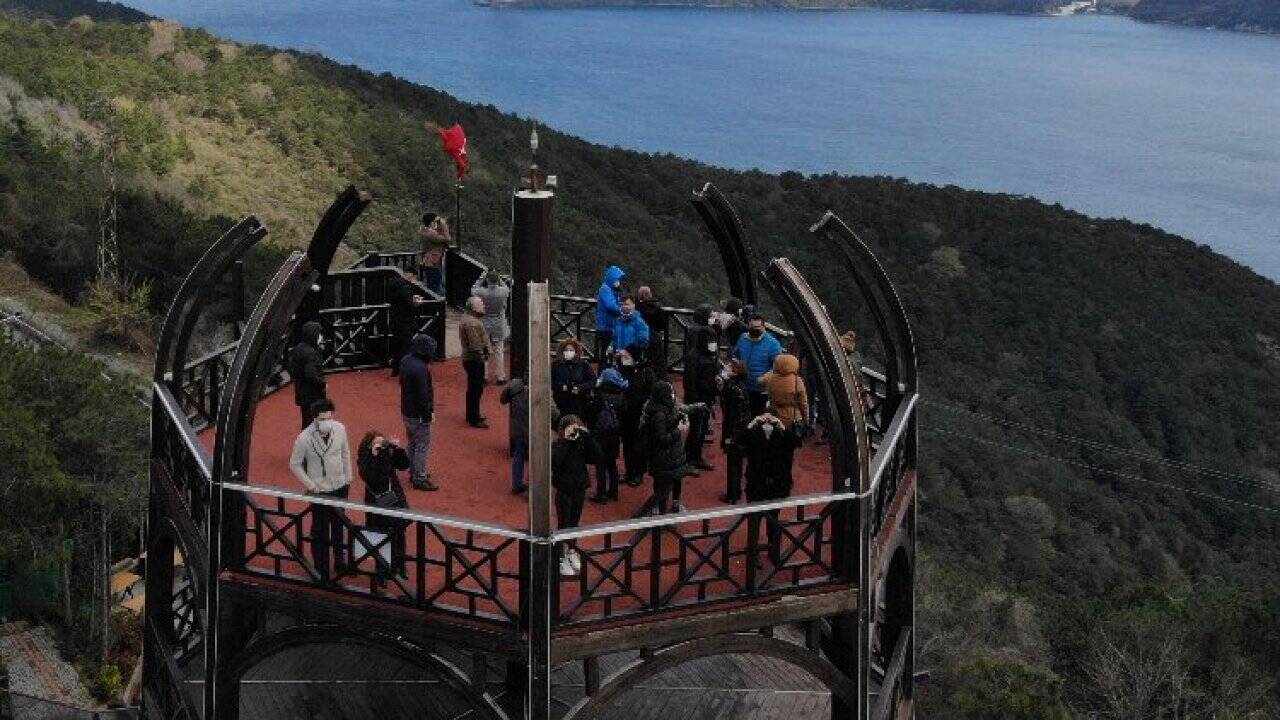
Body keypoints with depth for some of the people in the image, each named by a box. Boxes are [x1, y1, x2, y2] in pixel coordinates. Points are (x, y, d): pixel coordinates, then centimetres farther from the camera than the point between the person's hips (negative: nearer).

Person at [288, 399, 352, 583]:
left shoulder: (339, 429, -11)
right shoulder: (305, 438, -22)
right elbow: (295, 464, -10)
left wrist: (348, 477, 10)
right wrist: (310, 485, -14)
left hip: (340, 487, 4)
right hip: (320, 490, -4)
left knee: (338, 525, 21)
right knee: (320, 529, 5)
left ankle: (339, 560, 40)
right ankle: (321, 568, 19)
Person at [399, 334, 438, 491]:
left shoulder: (405, 361, 2)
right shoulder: (421, 368, -27)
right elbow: (423, 394, -25)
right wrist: (428, 414, -17)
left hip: (407, 411, 9)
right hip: (419, 414, -9)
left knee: (412, 443, 21)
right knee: (422, 446, -1)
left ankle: (414, 473, 34)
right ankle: (420, 479, 4)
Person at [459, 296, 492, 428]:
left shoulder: (465, 319, 11)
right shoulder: (472, 323, -23)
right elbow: (475, 345, -25)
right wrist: (481, 357, -19)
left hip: (468, 358, 11)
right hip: (475, 360, -11)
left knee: (472, 388, 20)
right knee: (476, 389, -5)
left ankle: (471, 415, 31)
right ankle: (474, 419, 0)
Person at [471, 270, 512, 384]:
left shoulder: (482, 292, -17)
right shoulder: (503, 291, -15)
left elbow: (473, 290, 5)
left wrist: (481, 279, 9)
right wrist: (499, 279, 12)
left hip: (485, 325, -1)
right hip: (499, 326, 1)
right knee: (499, 352, 8)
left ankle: (484, 376, 15)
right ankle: (500, 376, 12)